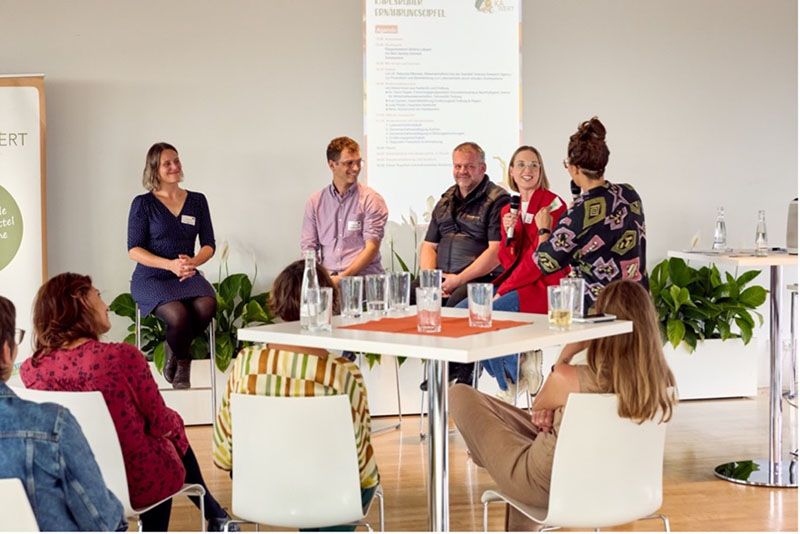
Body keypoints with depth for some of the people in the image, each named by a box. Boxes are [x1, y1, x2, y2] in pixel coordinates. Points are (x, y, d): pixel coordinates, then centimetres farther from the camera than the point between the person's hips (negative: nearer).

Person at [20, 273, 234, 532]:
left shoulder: (31, 369, -11)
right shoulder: (122, 356, -25)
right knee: (174, 434, 31)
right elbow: (160, 422, -14)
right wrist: (173, 422, 10)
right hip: (140, 481, -4)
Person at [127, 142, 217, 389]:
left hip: (187, 276, 3)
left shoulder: (197, 201, 13)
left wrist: (192, 262, -13)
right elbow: (134, 250, -4)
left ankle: (174, 352, 0)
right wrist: (170, 265, -18)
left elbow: (208, 245, 11)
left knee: (207, 306, -31)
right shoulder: (143, 204, 1)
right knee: (179, 314, -33)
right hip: (151, 277, -3)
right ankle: (182, 363, 1)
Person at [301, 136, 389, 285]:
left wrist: (344, 277, -16)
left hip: (363, 278, -1)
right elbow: (308, 248, 12)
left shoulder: (371, 199, 4)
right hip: (327, 278, 1)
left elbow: (372, 247, -4)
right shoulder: (315, 202, 13)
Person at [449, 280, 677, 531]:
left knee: (460, 394, 12)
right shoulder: (665, 385, -18)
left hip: (546, 487, -5)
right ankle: (521, 529, 43)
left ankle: (494, 465, 41)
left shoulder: (569, 379, -34)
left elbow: (538, 407, -9)